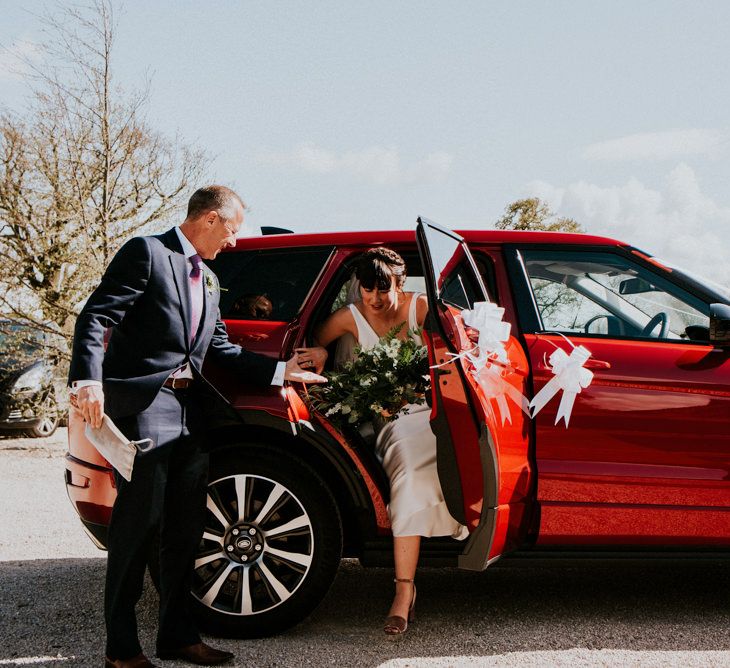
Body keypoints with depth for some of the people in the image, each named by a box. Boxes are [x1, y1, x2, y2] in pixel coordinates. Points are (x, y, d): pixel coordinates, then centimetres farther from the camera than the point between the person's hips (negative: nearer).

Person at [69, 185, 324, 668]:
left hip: (190, 410, 8)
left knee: (186, 527, 10)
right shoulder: (147, 253, -3)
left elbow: (222, 348, 22)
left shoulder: (208, 279, 22)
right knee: (140, 521, -5)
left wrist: (280, 370, 17)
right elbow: (95, 317, -11)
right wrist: (89, 381, -25)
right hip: (144, 404, -8)